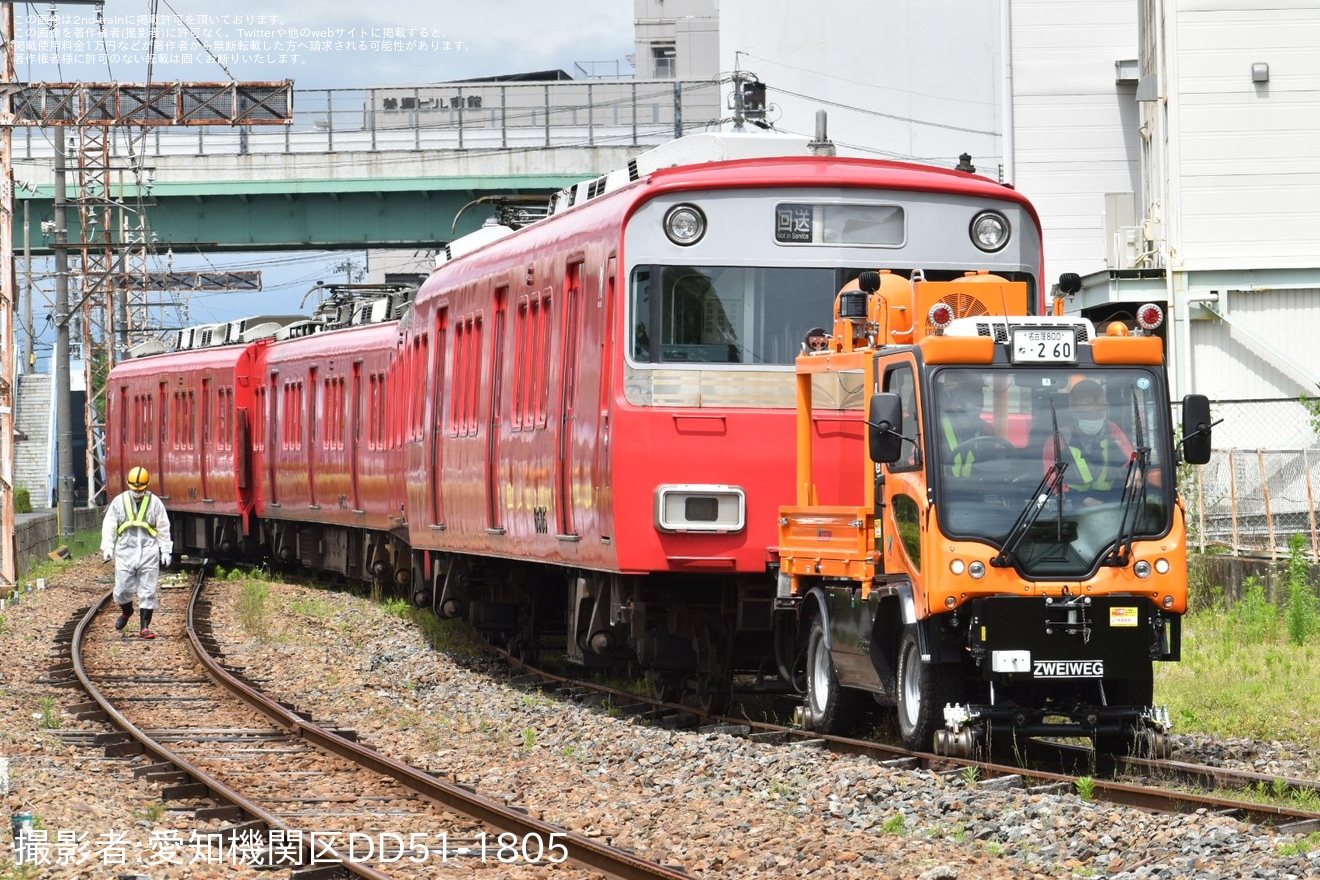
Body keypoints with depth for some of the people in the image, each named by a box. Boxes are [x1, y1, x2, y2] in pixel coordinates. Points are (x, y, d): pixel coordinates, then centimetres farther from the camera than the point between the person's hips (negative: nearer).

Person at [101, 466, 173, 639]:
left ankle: (144, 626, 4)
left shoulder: (155, 503, 4)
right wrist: (107, 547, -1)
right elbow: (109, 526, 7)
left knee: (147, 592, -1)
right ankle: (126, 612, 35)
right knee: (122, 590, 3)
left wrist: (165, 551, 5)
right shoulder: (119, 502, 5)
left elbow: (163, 529, 8)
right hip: (125, 551, 1)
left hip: (149, 552, -1)